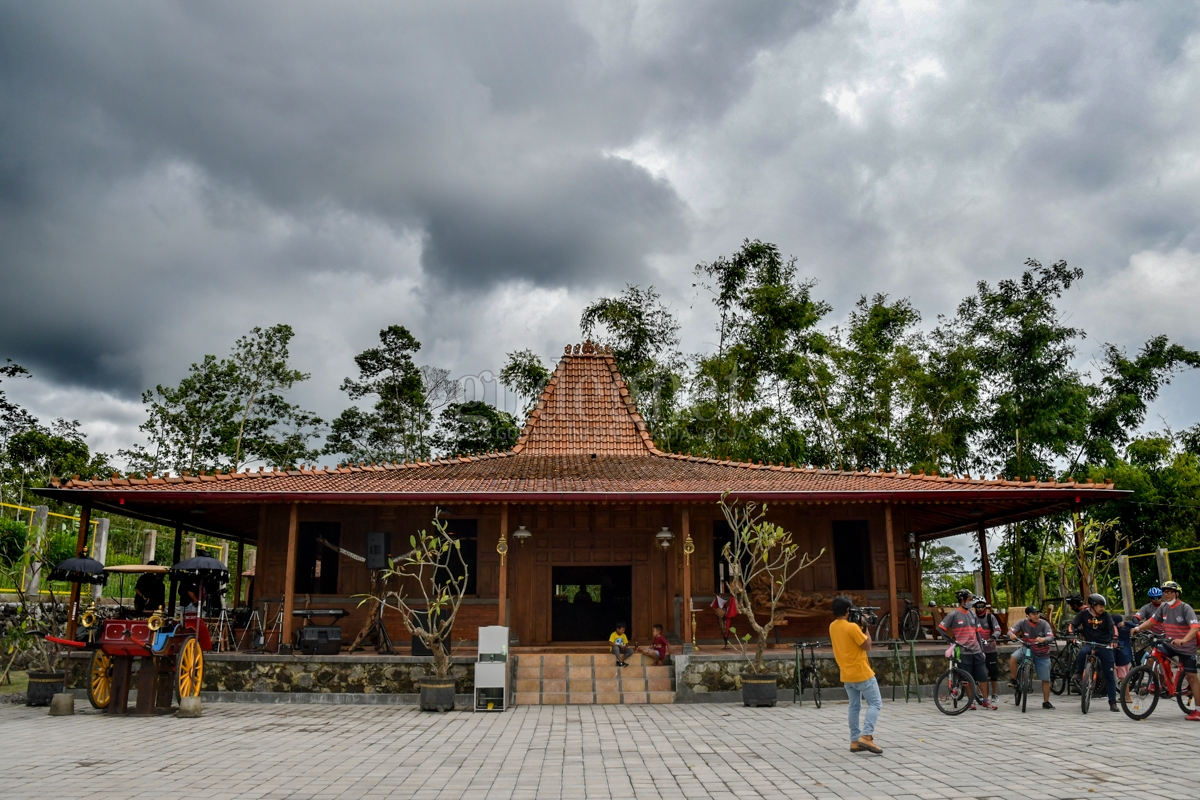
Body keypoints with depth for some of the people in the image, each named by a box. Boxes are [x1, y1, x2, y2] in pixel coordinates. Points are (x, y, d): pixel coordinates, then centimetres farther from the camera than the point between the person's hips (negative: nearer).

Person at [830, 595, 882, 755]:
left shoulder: (832, 626, 4)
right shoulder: (852, 627, -20)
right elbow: (867, 646, -14)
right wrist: (865, 627, -5)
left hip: (846, 674, 8)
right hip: (861, 673, -8)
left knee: (854, 706, 14)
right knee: (875, 703, 0)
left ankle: (855, 741, 13)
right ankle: (866, 736, -12)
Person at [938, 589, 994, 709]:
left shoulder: (973, 614, 10)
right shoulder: (953, 615, -6)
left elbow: (977, 632, 13)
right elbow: (941, 628, -5)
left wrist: (982, 650, 12)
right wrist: (952, 640, -11)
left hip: (976, 651, 4)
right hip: (963, 651, -4)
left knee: (983, 676, 4)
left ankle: (985, 700, 16)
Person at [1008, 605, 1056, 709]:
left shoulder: (1044, 623, -15)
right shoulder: (1022, 622, -14)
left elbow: (1051, 638, -24)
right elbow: (1010, 630, -20)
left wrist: (1043, 639, -46)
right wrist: (1011, 634, -44)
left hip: (1042, 654, 0)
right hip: (1026, 649, 0)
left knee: (1046, 679, 4)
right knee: (1012, 658, -29)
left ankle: (1046, 702, 21)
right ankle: (1013, 680, -9)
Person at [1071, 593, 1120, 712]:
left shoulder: (1106, 615, 0)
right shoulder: (1084, 614, -2)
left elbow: (1113, 627, -11)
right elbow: (1073, 625, -4)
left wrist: (1114, 640, -29)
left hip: (1105, 645, 1)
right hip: (1089, 644, -1)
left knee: (1110, 675, 1)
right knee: (1082, 652, -36)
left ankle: (1113, 702, 11)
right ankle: (1080, 675, -12)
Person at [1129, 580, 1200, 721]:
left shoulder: (1185, 608, -17)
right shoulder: (1164, 607, 0)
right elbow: (1152, 620, 6)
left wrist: (1183, 640, -43)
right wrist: (1138, 628, -8)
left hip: (1186, 647, -5)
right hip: (1169, 644, 5)